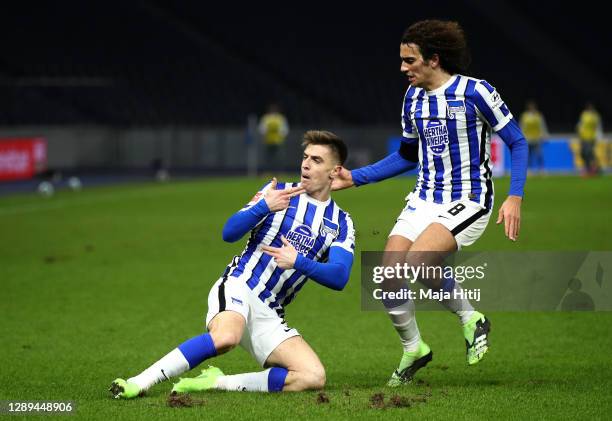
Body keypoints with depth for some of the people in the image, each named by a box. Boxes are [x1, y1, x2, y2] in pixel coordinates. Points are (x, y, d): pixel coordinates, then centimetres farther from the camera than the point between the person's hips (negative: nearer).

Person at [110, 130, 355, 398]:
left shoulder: (341, 223, 10)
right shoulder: (278, 191, 6)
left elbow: (339, 277, -5)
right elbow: (229, 233, -4)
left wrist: (298, 262, -21)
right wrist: (264, 207, -21)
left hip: (270, 314, 4)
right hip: (238, 286, -4)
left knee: (314, 377, -18)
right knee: (226, 337, -38)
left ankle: (217, 382, -12)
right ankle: (139, 383, -32)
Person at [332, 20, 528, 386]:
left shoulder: (474, 92, -12)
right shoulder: (413, 97, 8)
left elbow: (517, 141, -6)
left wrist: (515, 198, -15)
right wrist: (354, 178, 16)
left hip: (468, 201, -7)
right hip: (425, 200, 7)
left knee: (416, 263, -28)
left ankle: (470, 317, -4)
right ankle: (413, 350, 14)